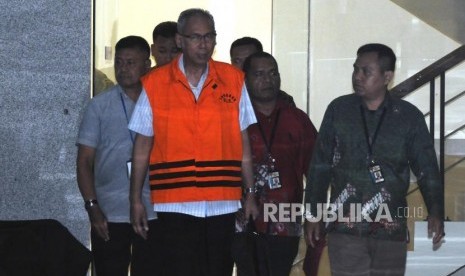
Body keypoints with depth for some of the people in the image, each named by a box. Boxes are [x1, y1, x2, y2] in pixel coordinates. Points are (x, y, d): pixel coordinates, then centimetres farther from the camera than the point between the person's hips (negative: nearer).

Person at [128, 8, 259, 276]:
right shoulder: (154, 83, 2)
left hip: (223, 204, 2)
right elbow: (142, 147, 6)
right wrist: (136, 200, 2)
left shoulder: (233, 80, 6)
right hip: (175, 206, -1)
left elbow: (243, 145, 9)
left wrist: (250, 194, 6)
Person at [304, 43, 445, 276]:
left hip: (391, 230, 1)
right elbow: (320, 165, 6)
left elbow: (426, 168, 0)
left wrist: (435, 211, -14)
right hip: (345, 228, 0)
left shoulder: (409, 116, 0)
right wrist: (312, 213, 6)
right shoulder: (338, 110, 2)